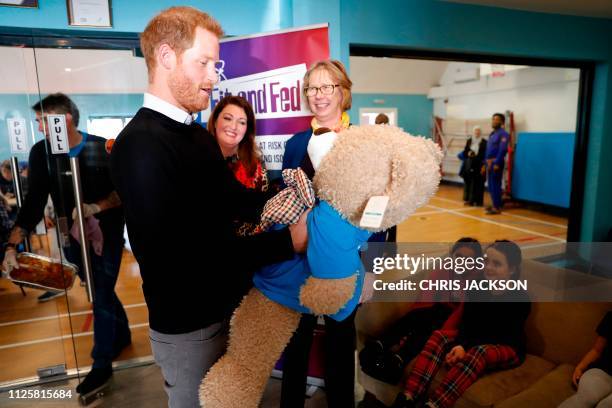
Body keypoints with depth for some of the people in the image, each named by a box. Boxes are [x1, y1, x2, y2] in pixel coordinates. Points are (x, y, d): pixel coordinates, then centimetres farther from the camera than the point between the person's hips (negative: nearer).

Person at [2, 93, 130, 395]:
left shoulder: (101, 148, -14)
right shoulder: (41, 152, -4)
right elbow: (34, 201, -5)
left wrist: (97, 207, -28)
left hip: (106, 234, -4)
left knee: (102, 295, 0)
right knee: (101, 291, 16)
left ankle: (102, 364, 13)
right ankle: (122, 336, 39)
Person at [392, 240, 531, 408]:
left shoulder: (520, 299, -14)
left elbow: (502, 335, -19)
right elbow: (467, 323, -4)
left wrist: (466, 348, -30)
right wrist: (460, 344, -26)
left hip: (507, 347, -4)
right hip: (475, 339, 5)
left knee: (478, 352, -37)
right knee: (440, 336, -22)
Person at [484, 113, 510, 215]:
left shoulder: (503, 134, -10)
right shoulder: (492, 134, 18)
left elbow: (502, 149, -18)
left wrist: (497, 163, -23)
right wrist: (485, 163, 15)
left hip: (496, 163, -9)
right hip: (489, 162, 9)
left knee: (495, 185, -7)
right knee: (491, 185, 13)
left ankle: (497, 207, -2)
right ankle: (495, 204, 22)